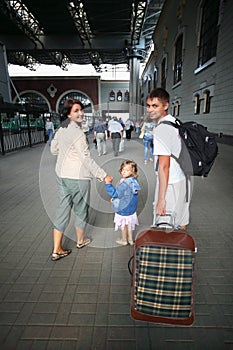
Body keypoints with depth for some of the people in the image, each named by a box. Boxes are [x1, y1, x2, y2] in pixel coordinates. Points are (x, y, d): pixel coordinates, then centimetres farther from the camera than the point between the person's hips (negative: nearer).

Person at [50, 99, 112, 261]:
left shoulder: (61, 129, 7)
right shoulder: (77, 132, -19)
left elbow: (54, 149, 17)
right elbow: (86, 159, -21)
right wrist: (104, 175, -17)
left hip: (62, 175, 8)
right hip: (78, 177, -8)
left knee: (63, 209, 12)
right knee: (81, 209, 14)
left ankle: (57, 250, 19)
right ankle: (80, 240, 36)